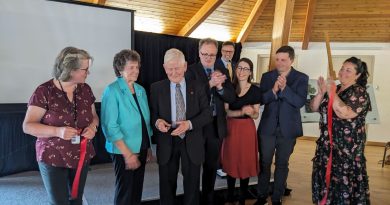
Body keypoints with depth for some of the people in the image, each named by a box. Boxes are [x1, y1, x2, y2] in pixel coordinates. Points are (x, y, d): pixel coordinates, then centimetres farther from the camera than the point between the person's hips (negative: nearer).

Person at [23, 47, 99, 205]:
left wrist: (93, 127, -12)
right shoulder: (44, 91, -14)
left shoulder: (85, 89, 1)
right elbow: (28, 126, -13)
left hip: (82, 156, 5)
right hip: (53, 159, -5)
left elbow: (94, 116, 12)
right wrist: (57, 131, -28)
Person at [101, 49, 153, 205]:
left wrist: (148, 147, 10)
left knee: (137, 190, 16)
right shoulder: (112, 91, -12)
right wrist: (127, 154, -18)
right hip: (123, 151, -5)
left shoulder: (141, 90, 5)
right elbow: (110, 126, -16)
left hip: (141, 149, 6)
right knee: (125, 192, 8)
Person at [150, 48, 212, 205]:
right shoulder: (156, 88, 0)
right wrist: (157, 121, -21)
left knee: (192, 186, 15)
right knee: (167, 186, 14)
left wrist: (189, 124, -21)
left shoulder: (197, 87, 0)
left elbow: (207, 114, -5)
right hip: (167, 143, 0)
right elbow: (152, 114, 2)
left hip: (192, 143, 0)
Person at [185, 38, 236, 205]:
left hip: (217, 125, 4)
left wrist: (219, 86, -20)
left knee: (212, 166, 17)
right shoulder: (191, 70, -8)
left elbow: (232, 98, -3)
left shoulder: (223, 72, 4)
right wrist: (210, 84, -29)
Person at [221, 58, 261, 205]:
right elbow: (225, 111, -4)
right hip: (231, 128, 2)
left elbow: (256, 115, 0)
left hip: (247, 129, -1)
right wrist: (241, 112, -20)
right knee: (231, 162, 10)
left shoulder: (255, 90, -5)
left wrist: (250, 113, -22)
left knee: (245, 163, 4)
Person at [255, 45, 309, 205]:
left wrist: (285, 88, -25)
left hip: (288, 129, -1)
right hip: (267, 127, 1)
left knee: (282, 164, 11)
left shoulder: (301, 78, -3)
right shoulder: (267, 76, 2)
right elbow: (261, 99, -5)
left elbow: (300, 102, -14)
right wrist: (273, 90, -22)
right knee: (264, 163, 10)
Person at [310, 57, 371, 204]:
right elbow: (314, 108, 6)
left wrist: (331, 93, -21)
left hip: (347, 146, -7)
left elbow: (344, 113, -26)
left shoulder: (359, 92, -11)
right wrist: (321, 92, -9)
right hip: (327, 143, 7)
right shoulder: (334, 89, 9)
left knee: (343, 179, 0)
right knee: (325, 176, 15)